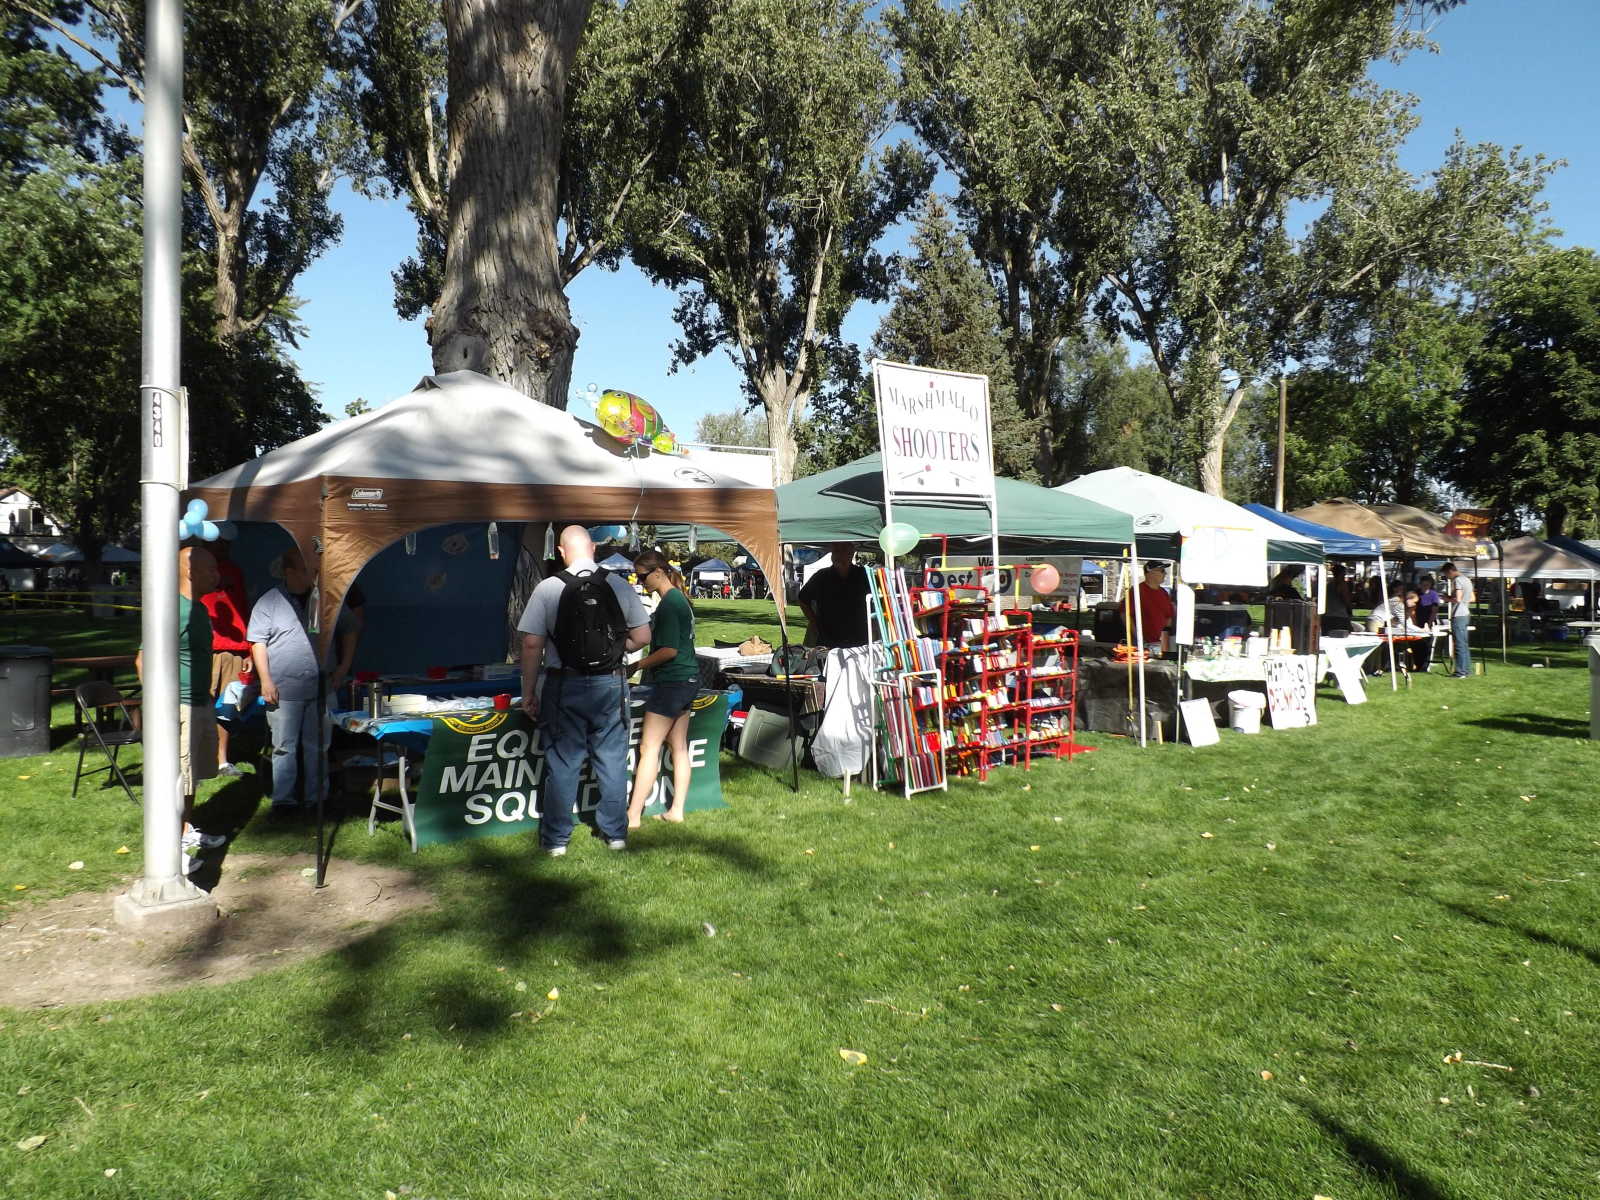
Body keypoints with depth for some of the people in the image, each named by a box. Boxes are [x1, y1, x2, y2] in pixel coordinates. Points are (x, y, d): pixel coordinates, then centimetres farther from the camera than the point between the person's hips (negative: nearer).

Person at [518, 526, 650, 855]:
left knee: (562, 764, 8)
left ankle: (556, 840, 17)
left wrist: (529, 693, 1)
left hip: (565, 686, -1)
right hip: (610, 685, 2)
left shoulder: (548, 589, -8)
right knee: (612, 761, 13)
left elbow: (532, 645, -8)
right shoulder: (620, 586, -3)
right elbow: (642, 637, 2)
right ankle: (615, 834, 22)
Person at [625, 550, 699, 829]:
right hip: (687, 680, 10)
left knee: (649, 748, -7)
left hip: (671, 682, -10)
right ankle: (676, 810, 17)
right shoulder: (680, 599, 13)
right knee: (679, 747, 12)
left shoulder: (668, 603, -16)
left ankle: (633, 816, -4)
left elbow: (669, 650, -20)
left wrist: (638, 664, -10)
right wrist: (646, 661, 10)